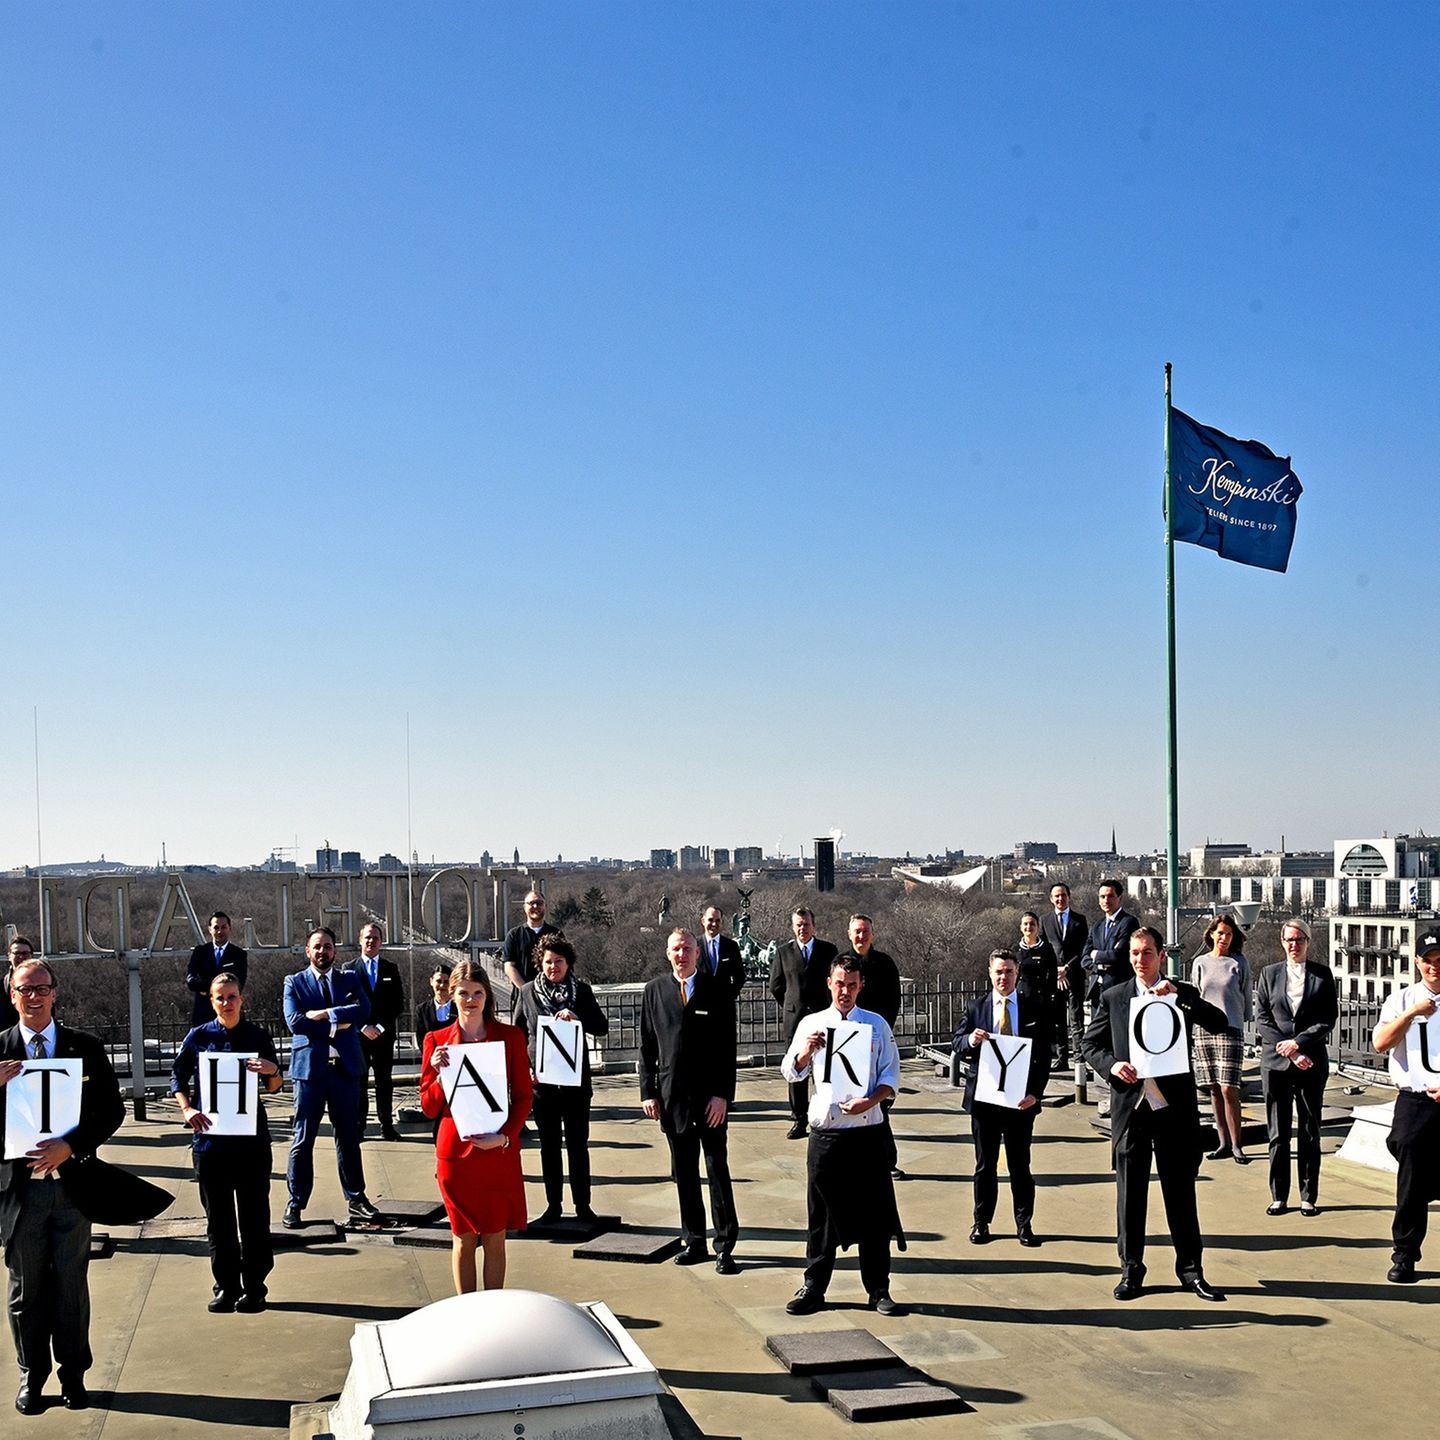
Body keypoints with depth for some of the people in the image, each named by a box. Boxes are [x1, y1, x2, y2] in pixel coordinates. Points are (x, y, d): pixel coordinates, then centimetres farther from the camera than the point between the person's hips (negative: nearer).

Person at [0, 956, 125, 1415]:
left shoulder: (85, 1047, 1)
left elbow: (112, 1109, -1)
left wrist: (70, 1146, -14)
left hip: (71, 1179, 0)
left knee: (72, 1284, 9)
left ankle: (73, 1375, 21)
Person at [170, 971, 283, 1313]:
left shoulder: (258, 1036, 3)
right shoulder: (199, 1037, 2)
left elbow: (272, 1088, 7)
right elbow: (178, 1078, 9)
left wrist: (272, 1071, -15)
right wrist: (187, 1109, -8)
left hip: (251, 1139, -1)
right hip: (210, 1139, 1)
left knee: (254, 1216, 3)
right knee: (218, 1218, 8)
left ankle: (254, 1287, 12)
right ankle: (226, 1287, 18)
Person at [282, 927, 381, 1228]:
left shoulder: (349, 979, 11)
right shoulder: (294, 982, 5)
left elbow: (363, 1011, -7)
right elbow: (295, 1021, -10)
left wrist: (324, 1014, -15)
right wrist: (338, 1024, -12)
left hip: (345, 1066, 2)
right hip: (309, 1066, -2)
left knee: (349, 1136, 10)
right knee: (303, 1139, 1)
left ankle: (356, 1198, 19)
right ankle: (295, 1203, 8)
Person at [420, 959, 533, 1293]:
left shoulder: (510, 1036, 2)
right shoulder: (437, 1040, 2)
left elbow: (523, 1096, 4)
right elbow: (428, 1107, 3)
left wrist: (506, 1136, -10)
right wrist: (440, 1075, -15)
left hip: (499, 1151, 0)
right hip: (456, 1151, 0)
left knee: (495, 1238, 6)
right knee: (463, 1238, 7)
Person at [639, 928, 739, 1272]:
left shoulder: (717, 991, -1)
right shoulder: (655, 991, 6)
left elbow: (728, 1047, -3)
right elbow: (647, 1045, 8)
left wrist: (722, 1095, -10)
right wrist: (648, 1091, 2)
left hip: (711, 1095, -2)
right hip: (672, 1095, 3)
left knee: (718, 1170, 1)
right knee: (684, 1173, 9)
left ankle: (725, 1246, 7)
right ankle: (693, 1242, 19)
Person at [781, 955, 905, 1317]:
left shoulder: (877, 1025, 6)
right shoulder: (811, 1024, 6)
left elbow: (891, 1077, 3)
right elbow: (791, 1073, 1)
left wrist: (870, 1101, -14)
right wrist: (807, 1051, -18)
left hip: (869, 1132, 0)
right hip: (826, 1134, 0)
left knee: (874, 1213, 5)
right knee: (821, 1214, 6)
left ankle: (878, 1290, 16)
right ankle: (813, 1288, 17)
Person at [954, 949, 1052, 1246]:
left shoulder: (1035, 1008, 1)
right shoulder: (977, 1007, 4)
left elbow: (1043, 1055, 0)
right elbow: (958, 1045, 4)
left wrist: (1035, 1092, -10)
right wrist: (970, 1040, -20)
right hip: (984, 1097, 1)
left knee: (1020, 1164, 7)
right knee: (985, 1164, 9)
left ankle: (1024, 1223, 17)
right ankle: (981, 1222, 18)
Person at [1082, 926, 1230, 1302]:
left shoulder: (1182, 995, 6)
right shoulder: (1112, 998, 8)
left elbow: (1219, 1023, -8)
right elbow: (1090, 1044, 10)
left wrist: (1178, 995, -17)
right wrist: (1112, 1065, -10)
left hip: (1175, 1107, -1)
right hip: (1130, 1106, 1)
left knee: (1181, 1193, 6)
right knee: (1130, 1194, 6)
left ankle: (1190, 1270, 16)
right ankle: (1131, 1271, 15)